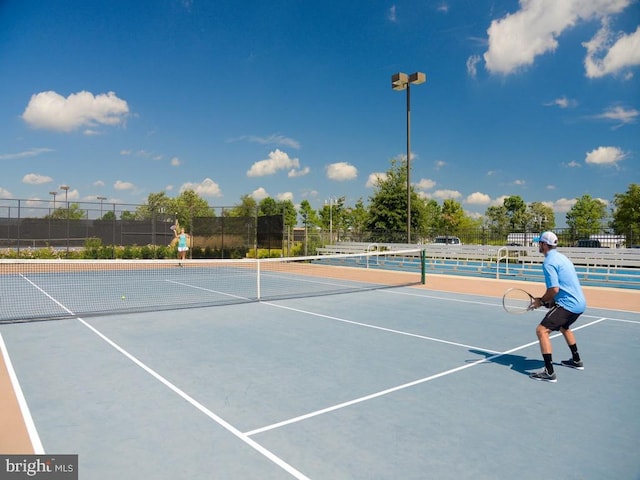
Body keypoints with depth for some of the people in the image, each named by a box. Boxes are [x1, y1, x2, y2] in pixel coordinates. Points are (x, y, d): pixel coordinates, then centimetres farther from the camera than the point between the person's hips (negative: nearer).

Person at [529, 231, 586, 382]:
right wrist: (551, 300, 13)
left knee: (542, 330, -14)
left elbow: (554, 289, -23)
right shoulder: (561, 257, 15)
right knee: (564, 327, 34)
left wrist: (542, 301, -7)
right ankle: (576, 361, 49)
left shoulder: (549, 262, -16)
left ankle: (549, 372, -16)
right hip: (579, 303, 10)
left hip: (568, 304, -10)